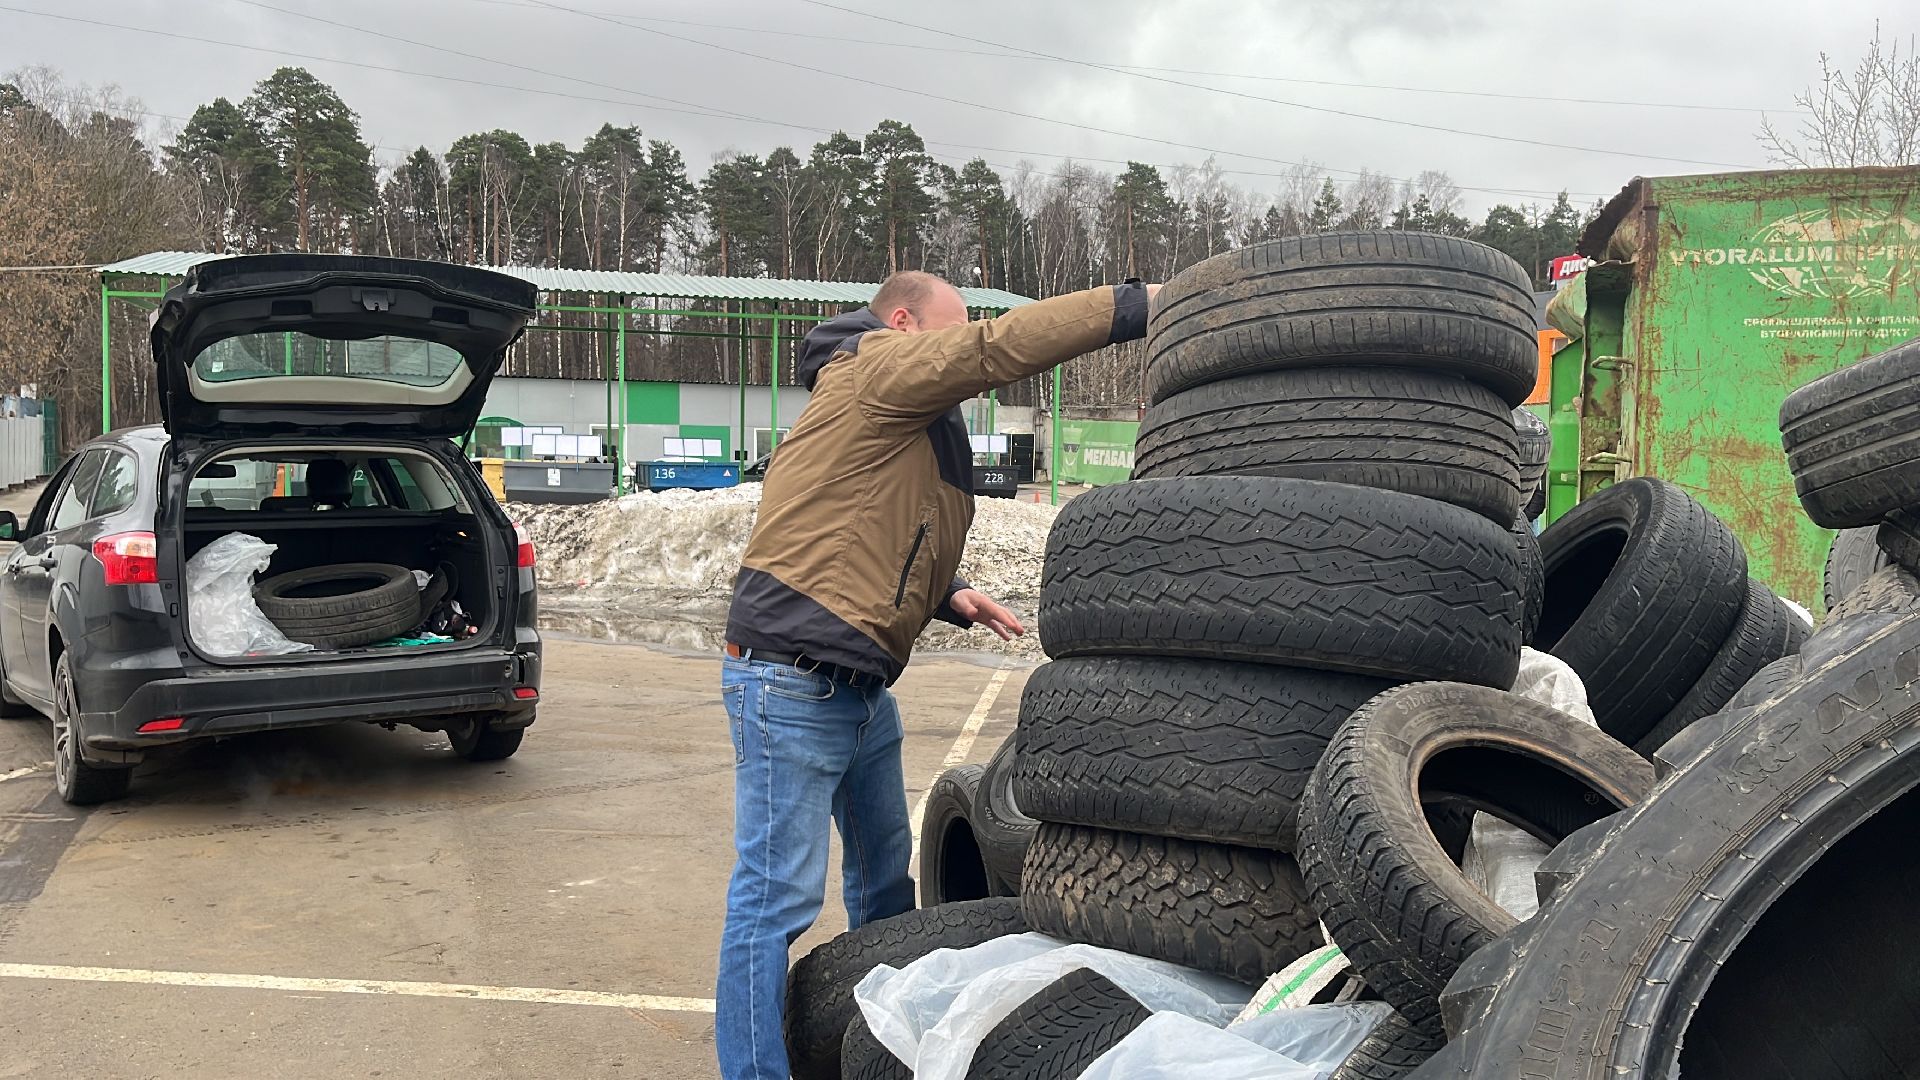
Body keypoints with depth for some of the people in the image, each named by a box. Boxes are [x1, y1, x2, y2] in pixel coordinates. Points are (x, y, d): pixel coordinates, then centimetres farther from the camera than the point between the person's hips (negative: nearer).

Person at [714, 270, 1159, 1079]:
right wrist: (1139, 305, -19)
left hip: (860, 689, 11)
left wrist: (950, 598, 11)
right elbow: (1000, 347, -20)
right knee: (776, 898, -6)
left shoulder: (913, 426, 21)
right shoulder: (871, 367, -9)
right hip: (790, 685, -11)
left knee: (885, 874, 21)